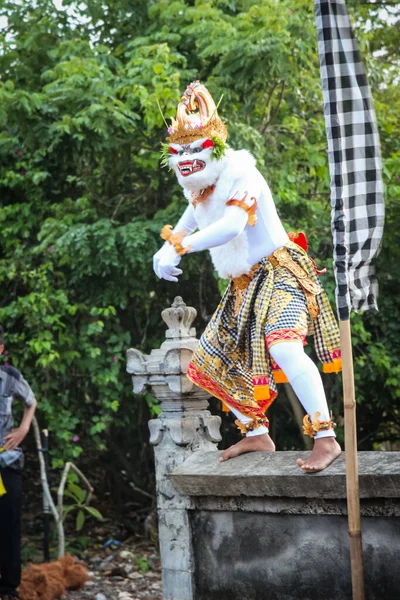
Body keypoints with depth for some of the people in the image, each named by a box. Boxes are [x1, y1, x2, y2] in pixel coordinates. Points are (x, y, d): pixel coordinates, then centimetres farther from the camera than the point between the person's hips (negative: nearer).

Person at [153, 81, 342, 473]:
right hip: (244, 285, 10)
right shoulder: (200, 187, 7)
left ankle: (326, 440, -30)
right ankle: (256, 434, 22)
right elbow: (193, 215, 30)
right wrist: (168, 247, 13)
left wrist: (180, 247, -40)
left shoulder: (240, 177, -19)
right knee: (212, 360, 11)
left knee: (282, 347, -33)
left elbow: (231, 226, -36)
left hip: (278, 272, -10)